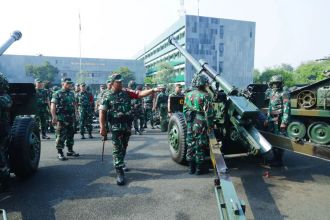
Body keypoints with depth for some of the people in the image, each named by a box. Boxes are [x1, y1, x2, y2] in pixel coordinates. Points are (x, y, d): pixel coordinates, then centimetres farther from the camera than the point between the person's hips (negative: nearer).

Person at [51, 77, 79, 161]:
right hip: (61, 119, -6)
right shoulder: (57, 94, -6)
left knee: (71, 135, 13)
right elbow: (53, 106, -12)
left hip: (71, 118, 7)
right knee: (61, 136, -2)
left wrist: (75, 114, 12)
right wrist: (54, 117, -19)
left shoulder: (72, 93, 14)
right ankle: (60, 153, 7)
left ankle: (70, 151, 25)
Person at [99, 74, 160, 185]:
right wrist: (102, 127, -12)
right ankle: (119, 172, -2)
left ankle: (119, 164, 39)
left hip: (127, 125, 4)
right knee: (118, 148, -5)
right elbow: (102, 112, -5)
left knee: (124, 147, 17)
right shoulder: (107, 96, -3)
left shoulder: (126, 92, 6)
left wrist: (152, 90, -16)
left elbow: (139, 94, -2)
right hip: (116, 126, -4)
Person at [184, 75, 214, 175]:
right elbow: (208, 112, -14)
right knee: (200, 146, 3)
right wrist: (210, 125, -7)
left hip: (190, 124, 6)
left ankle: (191, 167, 22)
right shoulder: (205, 96, -12)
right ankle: (199, 168, 13)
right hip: (200, 124, -6)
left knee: (190, 145, 12)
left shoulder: (188, 94, 7)